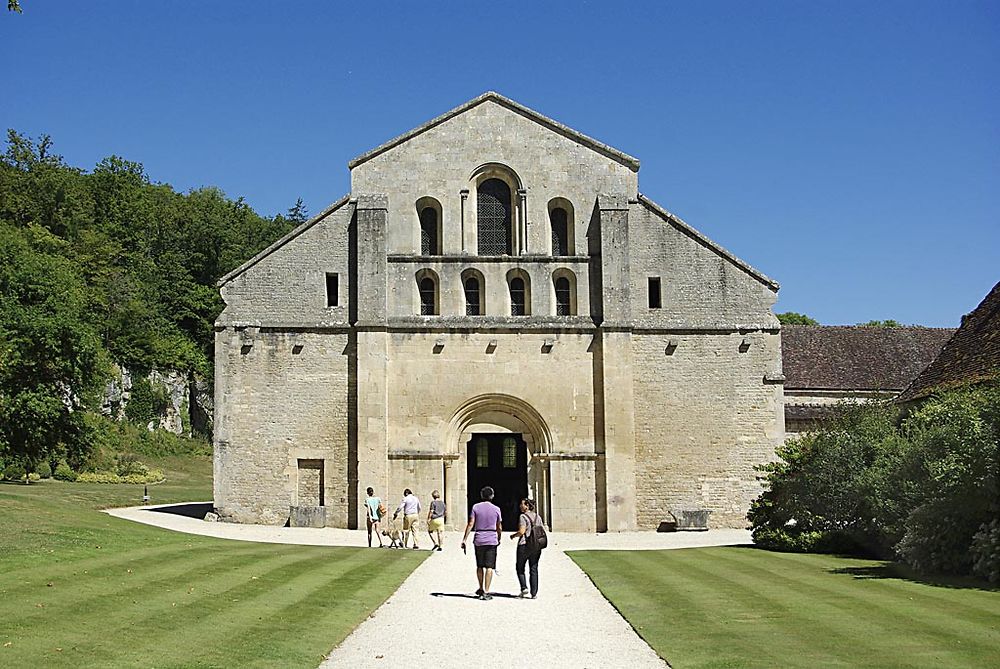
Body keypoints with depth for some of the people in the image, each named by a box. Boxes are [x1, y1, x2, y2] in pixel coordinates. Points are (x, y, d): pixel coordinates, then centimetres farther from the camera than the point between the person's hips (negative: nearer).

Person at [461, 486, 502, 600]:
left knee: (479, 566, 15)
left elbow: (471, 524, -6)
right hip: (492, 540, -1)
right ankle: (486, 592, -4)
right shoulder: (496, 509, 0)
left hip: (479, 540, 1)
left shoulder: (476, 507, 0)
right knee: (489, 567, 0)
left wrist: (464, 539, -4)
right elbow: (499, 528, 6)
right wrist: (499, 539, 22)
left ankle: (481, 589, 26)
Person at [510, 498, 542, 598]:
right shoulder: (538, 517, 10)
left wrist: (513, 535, -1)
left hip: (524, 545, -5)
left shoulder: (523, 517, -10)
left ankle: (524, 588, -1)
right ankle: (534, 593, 5)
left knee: (520, 567, 11)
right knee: (534, 569, 8)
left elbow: (521, 531, -17)